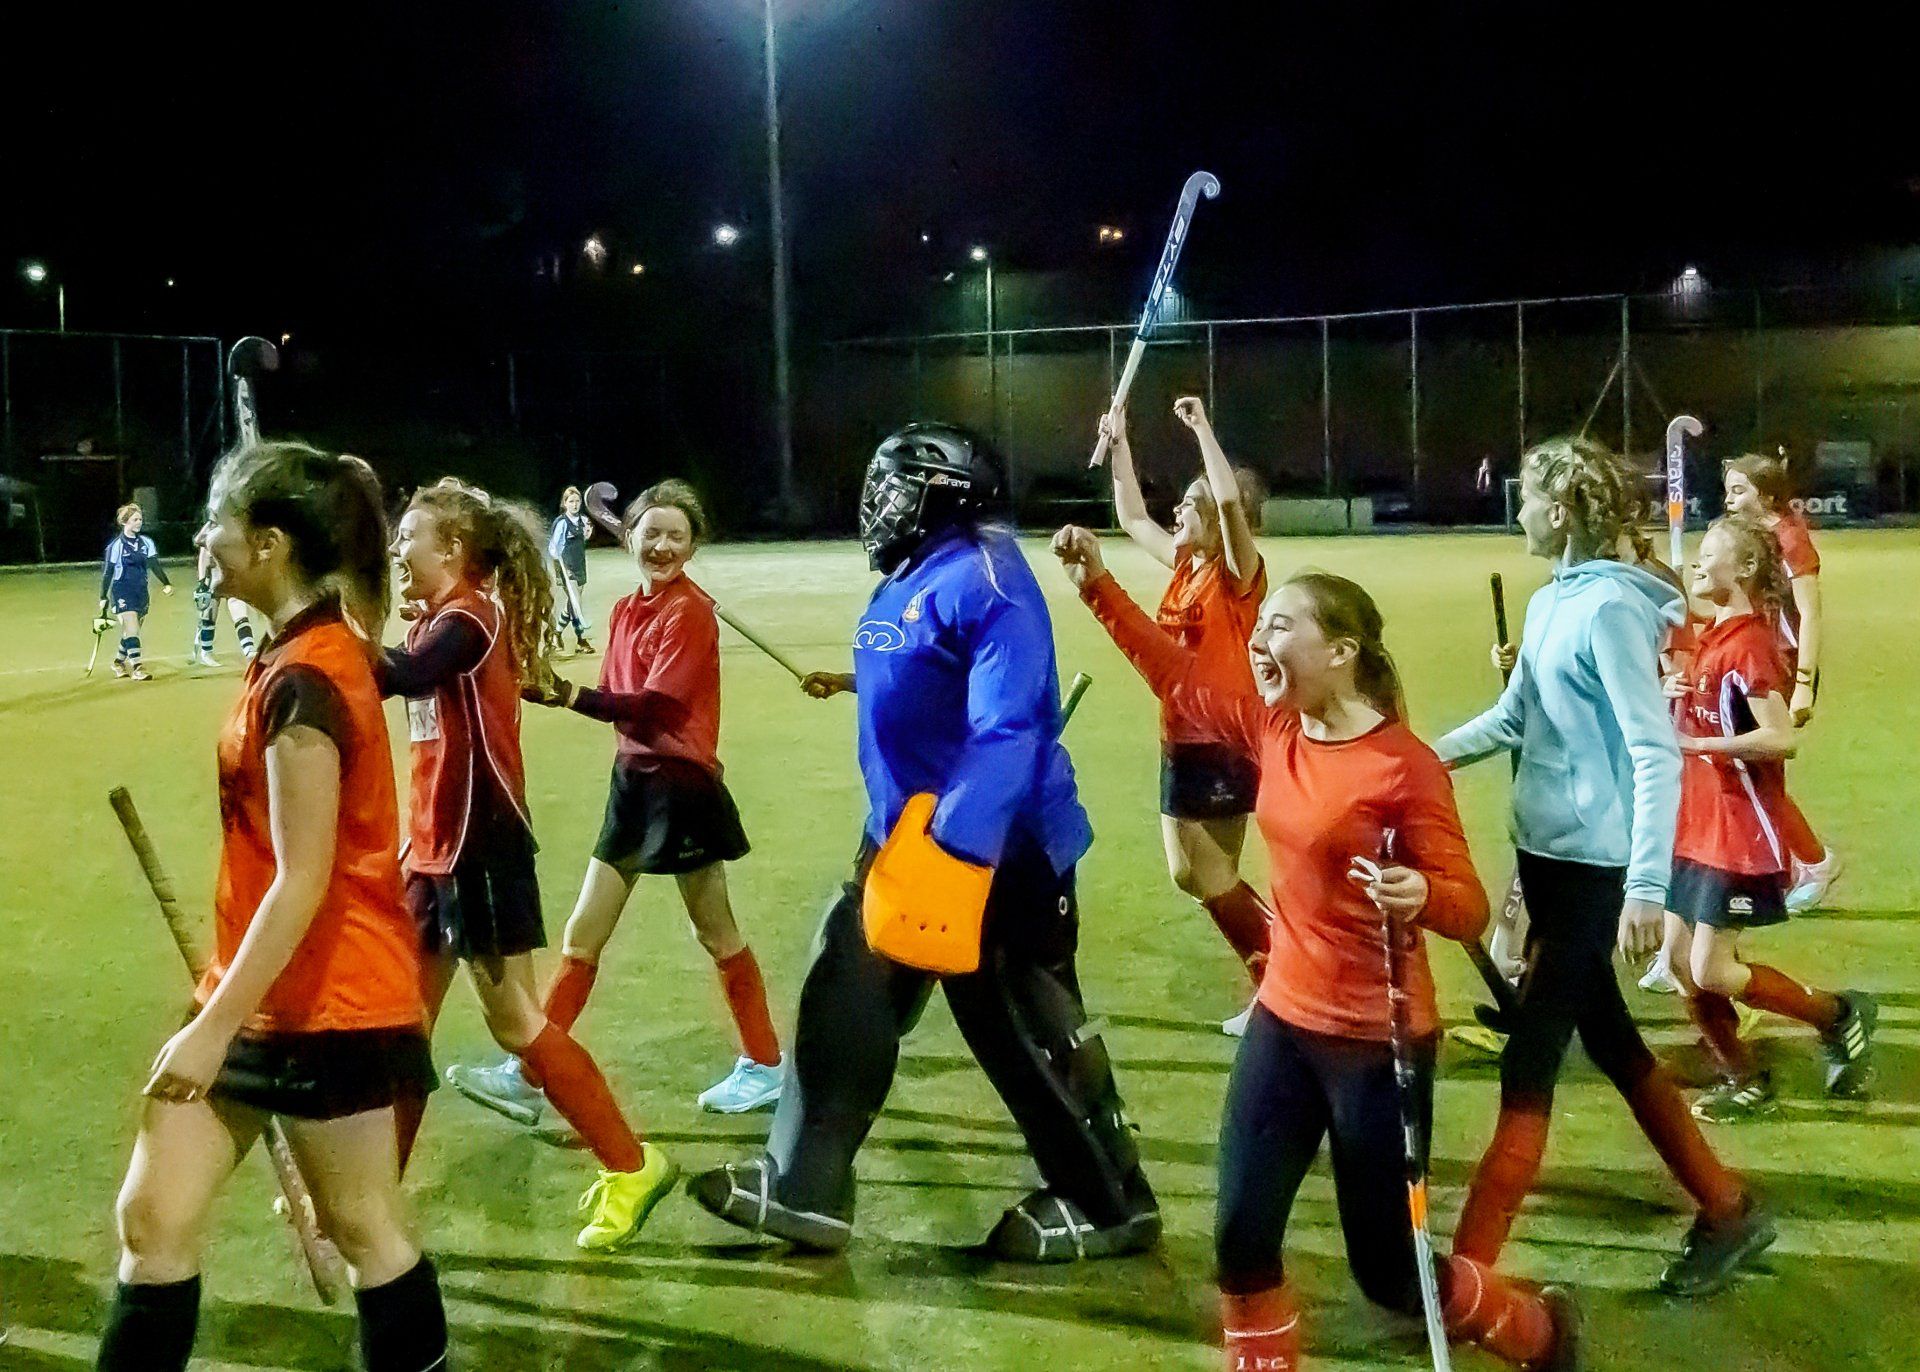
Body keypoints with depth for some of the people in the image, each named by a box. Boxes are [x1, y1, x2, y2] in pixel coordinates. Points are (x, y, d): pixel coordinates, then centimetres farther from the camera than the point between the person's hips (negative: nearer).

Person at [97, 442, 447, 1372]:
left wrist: (214, 1026, -19)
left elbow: (303, 882, -22)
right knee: (152, 1217, 10)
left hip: (323, 1006, -9)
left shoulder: (303, 680, -21)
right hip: (266, 996, 9)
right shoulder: (307, 655, 7)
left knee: (364, 1232, 8)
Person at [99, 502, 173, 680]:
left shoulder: (146, 542, 6)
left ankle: (118, 662, 31)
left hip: (141, 591, 5)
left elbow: (154, 565, 2)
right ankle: (137, 667, -18)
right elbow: (107, 571, -3)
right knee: (132, 627, -16)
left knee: (131, 631, 12)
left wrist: (166, 584, -12)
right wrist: (103, 597, -2)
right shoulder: (116, 545, -7)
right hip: (122, 591, -5)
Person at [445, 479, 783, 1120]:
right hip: (632, 781, 7)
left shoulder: (690, 611, -14)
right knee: (583, 935, 8)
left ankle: (764, 1065, 24)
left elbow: (657, 705, -25)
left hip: (682, 785, -7)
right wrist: (566, 693, -14)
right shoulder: (626, 611, 9)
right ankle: (528, 1077, 14)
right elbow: (620, 700, 4)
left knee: (717, 934, 7)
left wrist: (573, 697, -35)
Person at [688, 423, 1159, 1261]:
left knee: (1028, 1033, 1)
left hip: (995, 849, -10)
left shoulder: (984, 579, -19)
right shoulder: (911, 582, 11)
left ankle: (1109, 1206, 18)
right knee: (844, 1003, 11)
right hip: (911, 840, 10)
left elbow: (1007, 729, -27)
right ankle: (802, 1189, 22)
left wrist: (954, 842, -31)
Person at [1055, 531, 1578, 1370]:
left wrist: (1418, 894, -38)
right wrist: (1098, 586, 7)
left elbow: (1469, 909, -16)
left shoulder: (1404, 766, -19)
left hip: (1377, 1042, -6)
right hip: (1284, 1021, 6)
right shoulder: (1271, 729, 0)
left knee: (1389, 1272, 8)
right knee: (1241, 1238, 3)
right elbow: (1176, 676, 12)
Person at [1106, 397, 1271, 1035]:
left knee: (1214, 881, -2)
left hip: (1222, 747, -9)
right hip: (1181, 742, 9)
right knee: (1191, 876, 14)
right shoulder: (1184, 565, 8)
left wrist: (1202, 427, -29)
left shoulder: (1238, 573, -15)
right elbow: (1132, 518, 21)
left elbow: (1232, 501, -33)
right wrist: (1119, 447, 14)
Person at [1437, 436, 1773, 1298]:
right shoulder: (1551, 602, 8)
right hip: (1547, 851, 9)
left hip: (1591, 864, -9)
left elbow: (1655, 752, -21)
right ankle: (1726, 1209, 34)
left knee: (1528, 1065, -4)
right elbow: (1512, 719, 20)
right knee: (1609, 1041, 18)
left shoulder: (1610, 606, -18)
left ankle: (1464, 1275, 3)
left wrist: (1647, 886, -26)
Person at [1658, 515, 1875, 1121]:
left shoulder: (1749, 644, -17)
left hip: (1740, 836, -9)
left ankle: (1840, 1015, 14)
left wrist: (1692, 742, -24)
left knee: (1712, 972, -6)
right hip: (1697, 827, 9)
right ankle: (1745, 1081, 21)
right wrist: (1676, 694, -2)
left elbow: (1780, 736, -27)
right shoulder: (1715, 637, 10)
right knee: (1680, 958, 9)